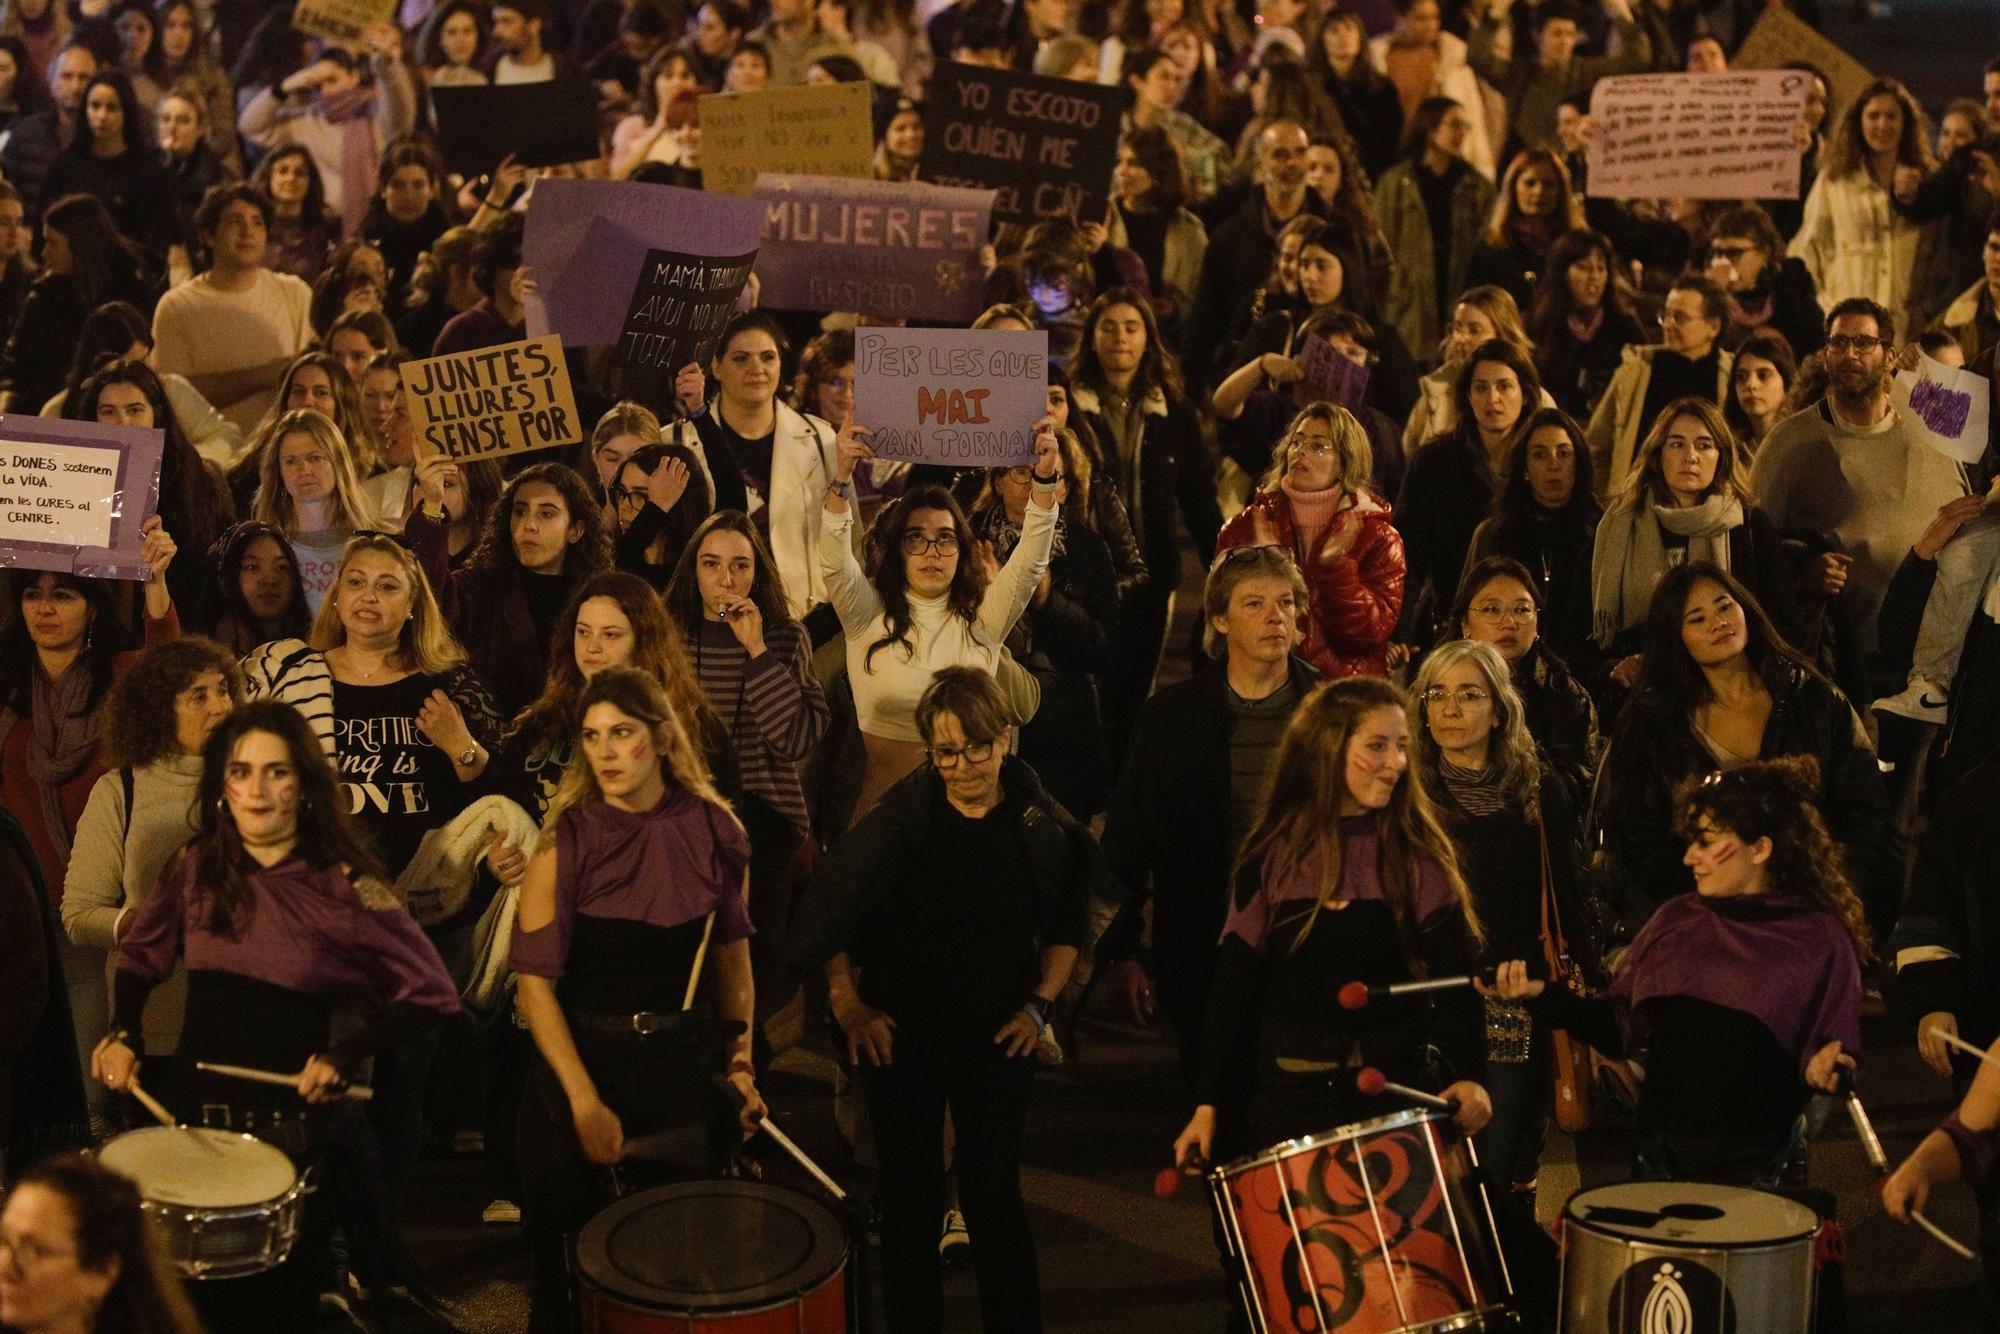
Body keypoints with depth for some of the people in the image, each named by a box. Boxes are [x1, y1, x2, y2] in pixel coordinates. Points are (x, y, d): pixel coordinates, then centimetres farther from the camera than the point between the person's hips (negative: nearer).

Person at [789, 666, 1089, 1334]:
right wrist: (846, 1003, -4)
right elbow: (830, 915, -1)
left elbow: (1067, 928, 9)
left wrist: (1038, 1005, 0)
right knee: (910, 1195, 9)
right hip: (900, 1031, 0)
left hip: (997, 1034, 0)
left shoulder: (1042, 826, -5)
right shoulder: (900, 820, -10)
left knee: (994, 1195, -1)